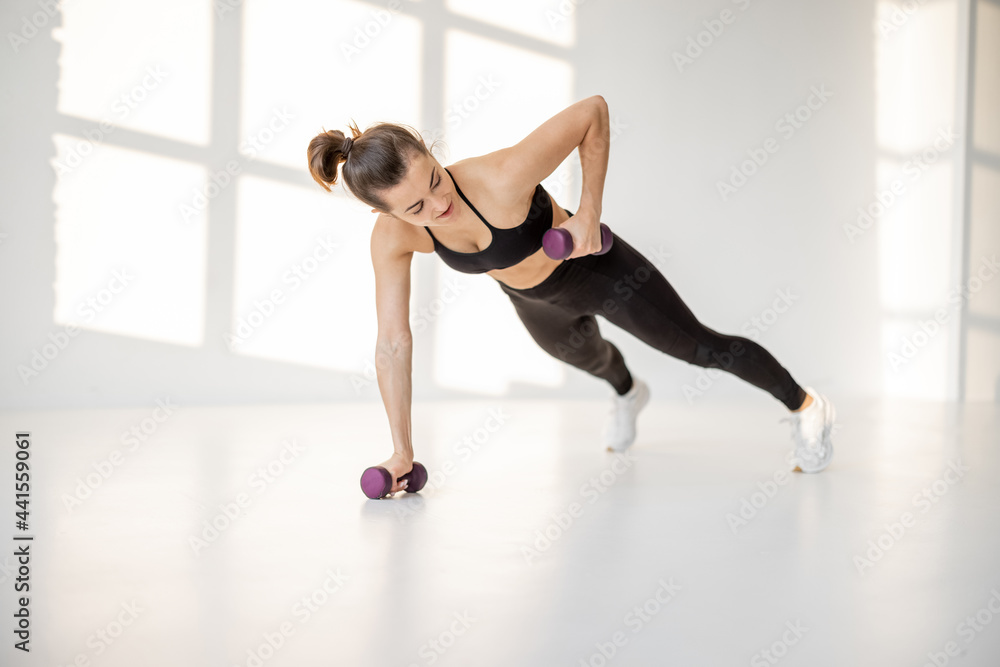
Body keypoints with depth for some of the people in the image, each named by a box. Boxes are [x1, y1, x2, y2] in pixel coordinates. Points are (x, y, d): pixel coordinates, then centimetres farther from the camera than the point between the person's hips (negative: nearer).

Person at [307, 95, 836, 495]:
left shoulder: (503, 178, -44)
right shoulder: (391, 238, -29)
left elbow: (592, 110, -33)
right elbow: (393, 343, -23)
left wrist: (589, 211, -32)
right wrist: (401, 451, -21)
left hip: (599, 272, -5)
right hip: (534, 302, 5)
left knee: (701, 347, 9)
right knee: (581, 355, 36)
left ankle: (805, 407, 37)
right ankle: (627, 393, 73)